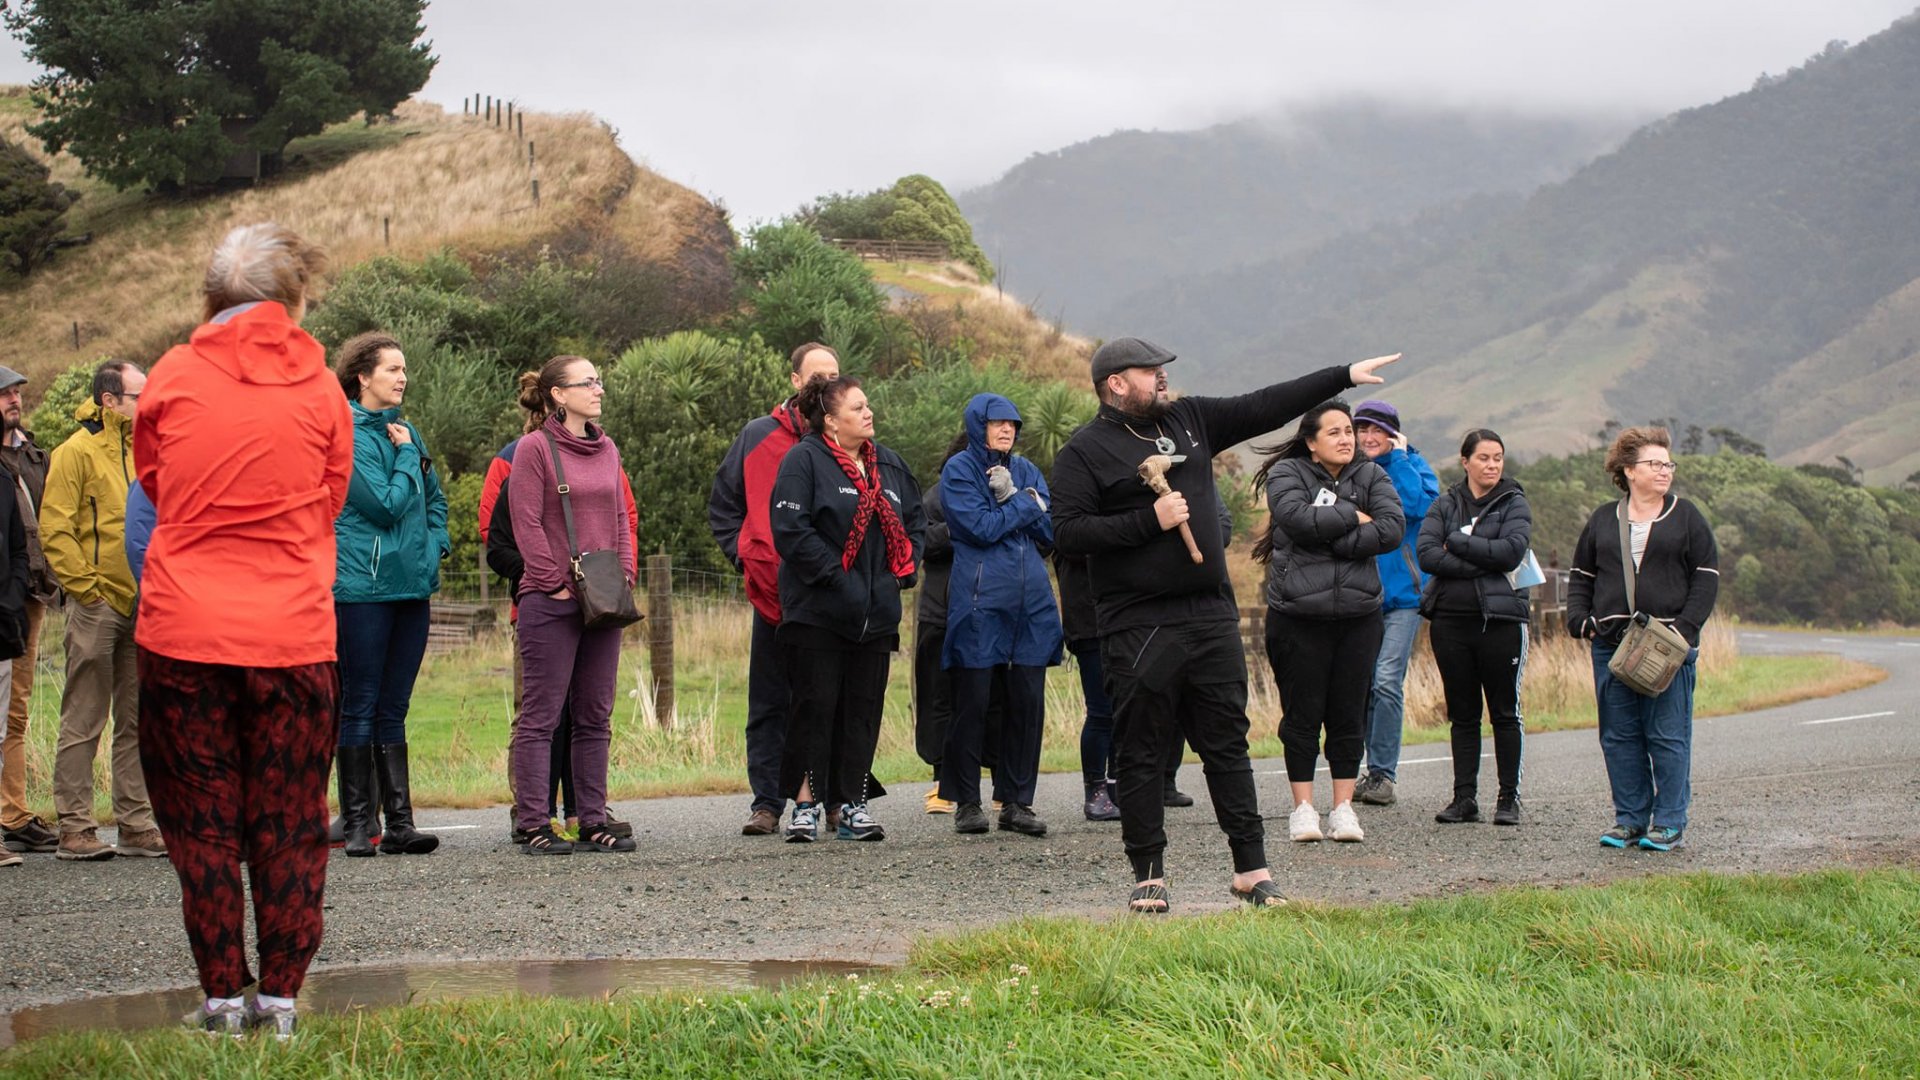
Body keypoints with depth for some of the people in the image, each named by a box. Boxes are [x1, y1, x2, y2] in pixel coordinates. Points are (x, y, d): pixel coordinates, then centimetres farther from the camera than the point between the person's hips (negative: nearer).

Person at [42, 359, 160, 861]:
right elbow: (55, 530, -11)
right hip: (97, 607, -6)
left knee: (138, 721, 9)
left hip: (142, 608, 6)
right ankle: (75, 827, 3)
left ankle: (136, 824, 14)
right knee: (83, 723, -1)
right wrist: (86, 588, -12)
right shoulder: (76, 452, -6)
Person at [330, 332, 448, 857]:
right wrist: (406, 456, -5)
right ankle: (358, 824, 3)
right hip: (362, 588, -7)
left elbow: (435, 499, 24)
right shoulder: (347, 435, -9)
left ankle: (399, 823, 9)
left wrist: (434, 548, 8)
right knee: (360, 709, -1)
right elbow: (386, 504, -16)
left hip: (411, 586, 7)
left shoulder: (406, 432, 14)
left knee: (393, 710, 8)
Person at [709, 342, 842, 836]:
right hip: (775, 593, 0)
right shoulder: (758, 437, 6)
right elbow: (722, 504, 14)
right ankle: (767, 804, 9)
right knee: (770, 705, 4)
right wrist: (743, 556, 3)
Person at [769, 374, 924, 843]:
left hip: (876, 612, 6)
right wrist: (834, 575, -17)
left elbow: (916, 523, 22)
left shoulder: (889, 464, 14)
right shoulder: (804, 460, -7)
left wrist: (904, 568, 6)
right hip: (817, 611, -6)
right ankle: (806, 804, 2)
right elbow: (791, 529, -15)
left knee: (863, 707, 6)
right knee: (816, 704, -4)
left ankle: (853, 803, 12)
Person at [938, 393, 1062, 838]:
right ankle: (966, 802, 7)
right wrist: (1028, 503, -2)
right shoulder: (959, 470, 1)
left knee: (1028, 702, 2)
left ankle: (1017, 802, 9)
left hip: (1031, 604, 5)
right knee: (972, 704, -2)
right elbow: (980, 527, -13)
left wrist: (1012, 497, -7)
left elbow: (1050, 532, 6)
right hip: (979, 602, -5)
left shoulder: (1026, 471, 17)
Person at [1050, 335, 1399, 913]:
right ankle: (1149, 875, 9)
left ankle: (1251, 867, 12)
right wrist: (1150, 520, -15)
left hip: (1212, 616, 5)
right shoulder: (1084, 452, -3)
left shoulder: (1189, 420, 15)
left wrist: (1346, 376, 15)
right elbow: (1067, 532, -12)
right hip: (1138, 626, -5)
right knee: (1141, 753, 0)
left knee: (1227, 743, 7)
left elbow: (1265, 407, 17)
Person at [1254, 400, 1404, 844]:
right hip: (1298, 615, -3)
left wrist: (1331, 542, -12)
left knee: (1349, 715, 5)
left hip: (1359, 614, 3)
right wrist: (1353, 517, -9)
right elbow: (1298, 518, -19)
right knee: (1302, 715, 1)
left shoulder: (1371, 476, 9)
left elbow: (1393, 528, -6)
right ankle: (1303, 807, 9)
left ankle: (1343, 807, 12)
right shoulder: (1287, 474, 1)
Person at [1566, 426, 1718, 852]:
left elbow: (1707, 577, 1)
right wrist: (1580, 620, 1)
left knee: (1668, 736, -3)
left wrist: (1684, 628, -10)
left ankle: (1670, 822, 3)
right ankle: (1630, 818, 14)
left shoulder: (1686, 517, 5)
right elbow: (1581, 576, 18)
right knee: (1619, 736, 5)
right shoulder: (1604, 520, 13)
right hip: (1610, 644, 3)